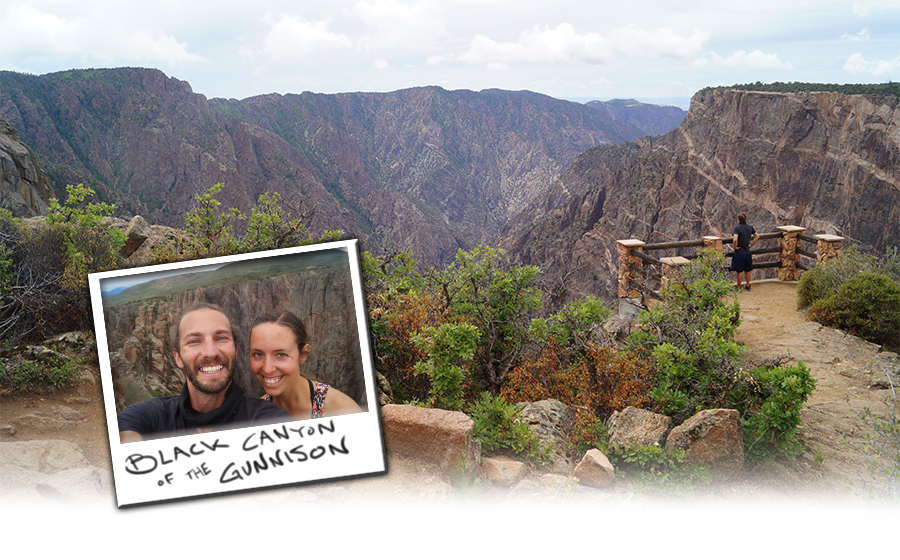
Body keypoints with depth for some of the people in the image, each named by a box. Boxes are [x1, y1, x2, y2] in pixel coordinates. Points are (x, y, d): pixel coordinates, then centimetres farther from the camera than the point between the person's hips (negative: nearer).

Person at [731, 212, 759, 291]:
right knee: (747, 270, 17)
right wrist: (751, 245, 11)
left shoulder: (737, 228, -17)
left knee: (739, 271, 5)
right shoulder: (750, 227, 1)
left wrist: (735, 247, -15)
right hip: (747, 252, 5)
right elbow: (757, 237, 9)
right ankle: (747, 286, 29)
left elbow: (735, 239, -31)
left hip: (739, 253, -5)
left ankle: (739, 287, 15)